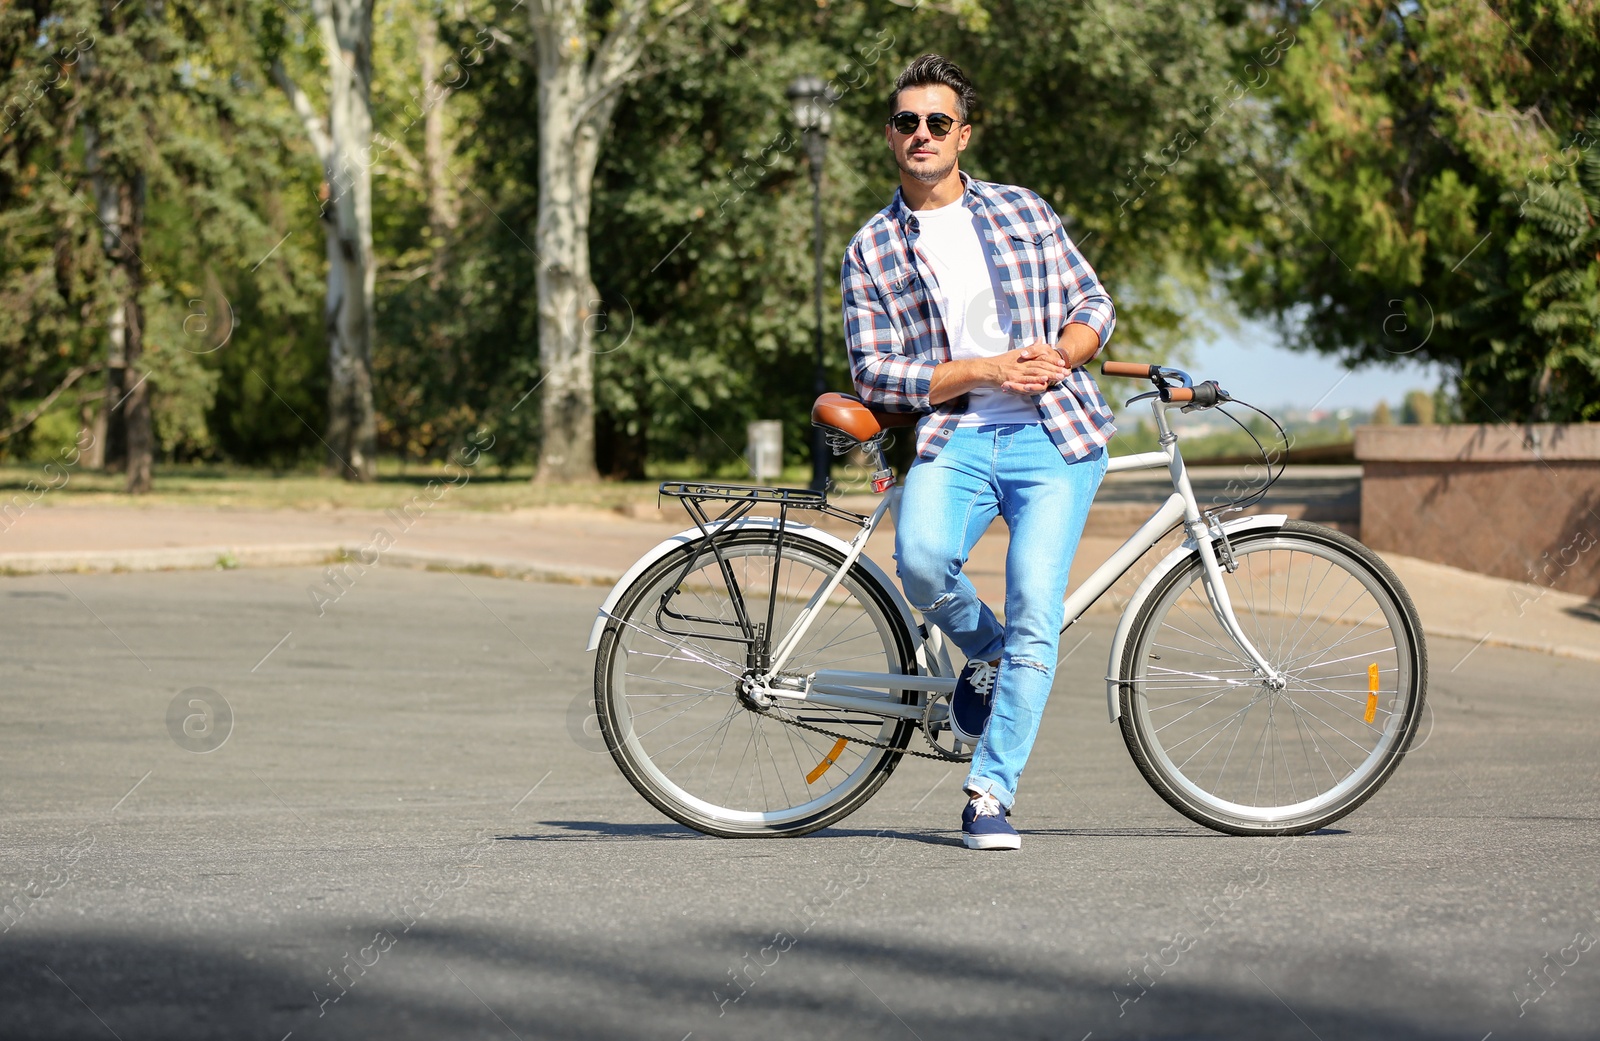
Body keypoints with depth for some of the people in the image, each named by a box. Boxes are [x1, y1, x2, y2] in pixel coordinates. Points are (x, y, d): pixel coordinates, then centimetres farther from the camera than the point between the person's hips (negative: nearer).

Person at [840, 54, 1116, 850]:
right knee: (921, 557, -30)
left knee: (1034, 616, -13)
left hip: (1055, 437, 0)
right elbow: (875, 373, 0)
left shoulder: (1022, 211, 12)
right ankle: (985, 657, 4)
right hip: (954, 437, 0)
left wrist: (1058, 354, -8)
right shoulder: (871, 250, 8)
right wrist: (985, 372, -11)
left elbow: (1094, 306, 15)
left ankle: (990, 794, -3)